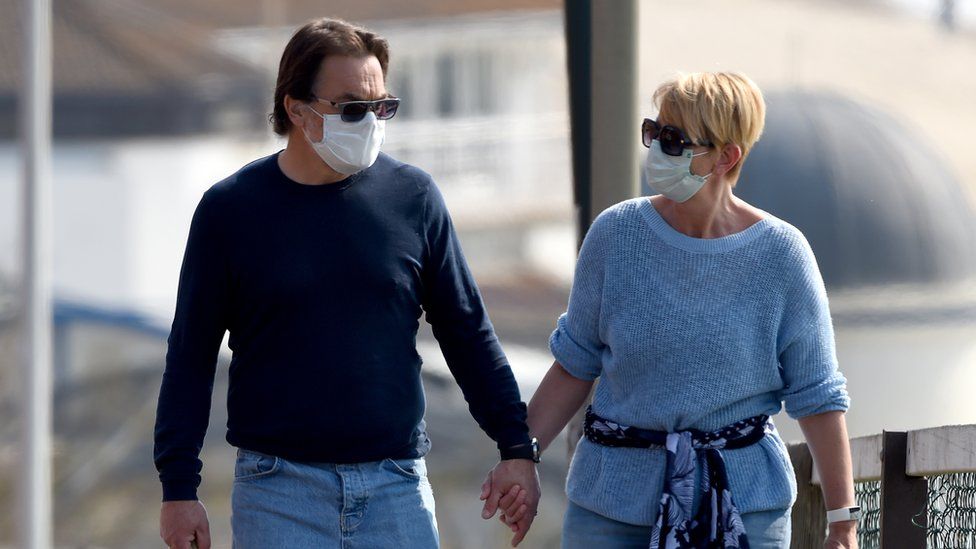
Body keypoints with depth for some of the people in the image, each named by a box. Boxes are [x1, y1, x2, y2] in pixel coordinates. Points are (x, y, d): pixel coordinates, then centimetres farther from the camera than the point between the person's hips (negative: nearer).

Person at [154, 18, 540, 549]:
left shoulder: (412, 197, 4)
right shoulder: (231, 209, 0)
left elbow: (468, 334, 11)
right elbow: (191, 357, 3)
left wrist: (516, 448, 6)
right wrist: (179, 488, -1)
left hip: (395, 486, 2)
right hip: (279, 493, -1)